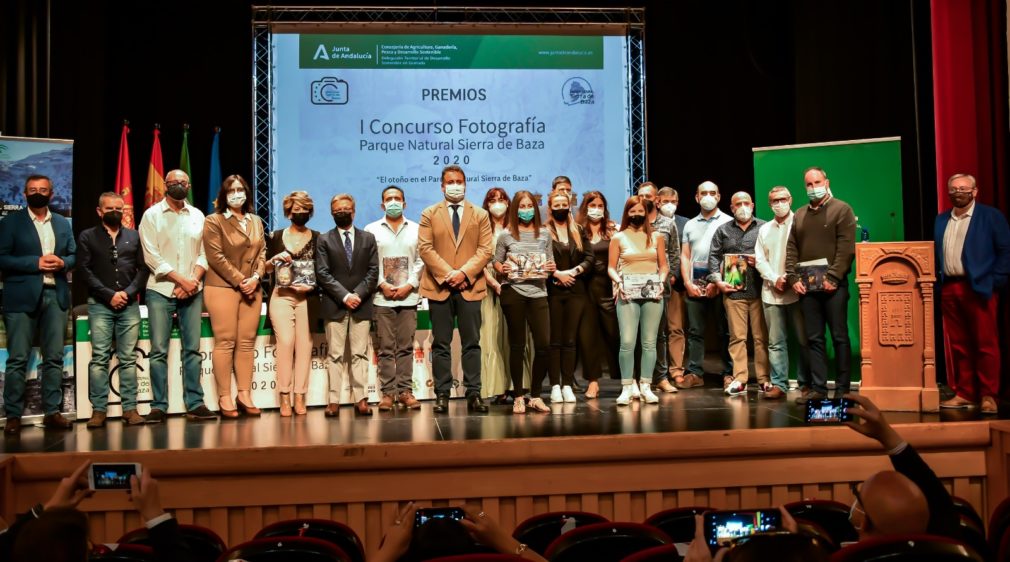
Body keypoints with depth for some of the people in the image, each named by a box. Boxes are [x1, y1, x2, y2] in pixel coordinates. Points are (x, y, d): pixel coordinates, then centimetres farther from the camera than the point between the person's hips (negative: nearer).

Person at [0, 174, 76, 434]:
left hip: (56, 295, 4)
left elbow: (74, 255, 16)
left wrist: (63, 263, -6)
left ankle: (52, 412, 11)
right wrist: (36, 263, -14)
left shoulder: (63, 223, 16)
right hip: (22, 297, -4)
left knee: (54, 358, 5)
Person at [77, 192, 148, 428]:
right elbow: (84, 270, -1)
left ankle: (130, 408, 2)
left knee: (128, 359, 1)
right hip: (100, 304, -2)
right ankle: (98, 410, -3)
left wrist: (128, 293, -6)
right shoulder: (87, 237, 9)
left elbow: (143, 269, 9)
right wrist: (109, 295, -10)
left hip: (129, 304, 2)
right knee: (99, 358, -5)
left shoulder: (134, 236, 15)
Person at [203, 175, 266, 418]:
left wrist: (256, 277, -5)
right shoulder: (214, 222, -2)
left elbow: (262, 252, 12)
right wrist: (239, 281, -13)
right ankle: (224, 398, 0)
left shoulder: (256, 221, 15)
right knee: (225, 342, -4)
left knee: (247, 342, 5)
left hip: (252, 289, 5)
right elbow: (216, 257, -9)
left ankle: (245, 395, 10)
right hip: (223, 288, -5)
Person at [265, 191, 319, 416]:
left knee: (304, 344, -4)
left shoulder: (317, 238, 7)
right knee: (285, 341, -12)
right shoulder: (276, 236, 9)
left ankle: (299, 398, 0)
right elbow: (265, 268, 13)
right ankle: (284, 398, -7)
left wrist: (312, 286, -10)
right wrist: (275, 259, -7)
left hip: (307, 297, 0)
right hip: (282, 296, 0)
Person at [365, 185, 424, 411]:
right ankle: (388, 392, 3)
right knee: (385, 347, 0)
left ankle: (405, 390, 6)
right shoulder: (372, 230, 7)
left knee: (406, 346, 2)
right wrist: (383, 285, -8)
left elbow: (420, 261, 6)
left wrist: (409, 286, -6)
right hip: (382, 297, -1)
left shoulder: (415, 229, 11)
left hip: (408, 296, 1)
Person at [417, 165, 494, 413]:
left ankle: (473, 394, 5)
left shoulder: (480, 215, 11)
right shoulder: (429, 214, 9)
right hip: (439, 287, 0)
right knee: (441, 344, 2)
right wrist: (447, 274, -13)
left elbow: (485, 250, 1)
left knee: (471, 343, 2)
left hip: (470, 286, 1)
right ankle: (442, 395, 6)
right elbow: (425, 248, -1)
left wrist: (464, 273, -14)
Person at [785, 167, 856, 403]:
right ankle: (818, 388, 8)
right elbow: (791, 250, 13)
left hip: (833, 285, -4)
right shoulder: (799, 215, 17)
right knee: (814, 339, 5)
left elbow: (846, 248, -7)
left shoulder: (842, 209, 2)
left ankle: (842, 390, 3)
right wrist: (793, 278, 0)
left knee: (839, 337, -1)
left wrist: (833, 277, -15)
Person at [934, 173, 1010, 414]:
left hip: (978, 288, -5)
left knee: (986, 344, -1)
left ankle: (989, 396, 4)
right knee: (957, 345, 8)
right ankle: (964, 394, 14)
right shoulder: (941, 220, 15)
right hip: (949, 289, 5)